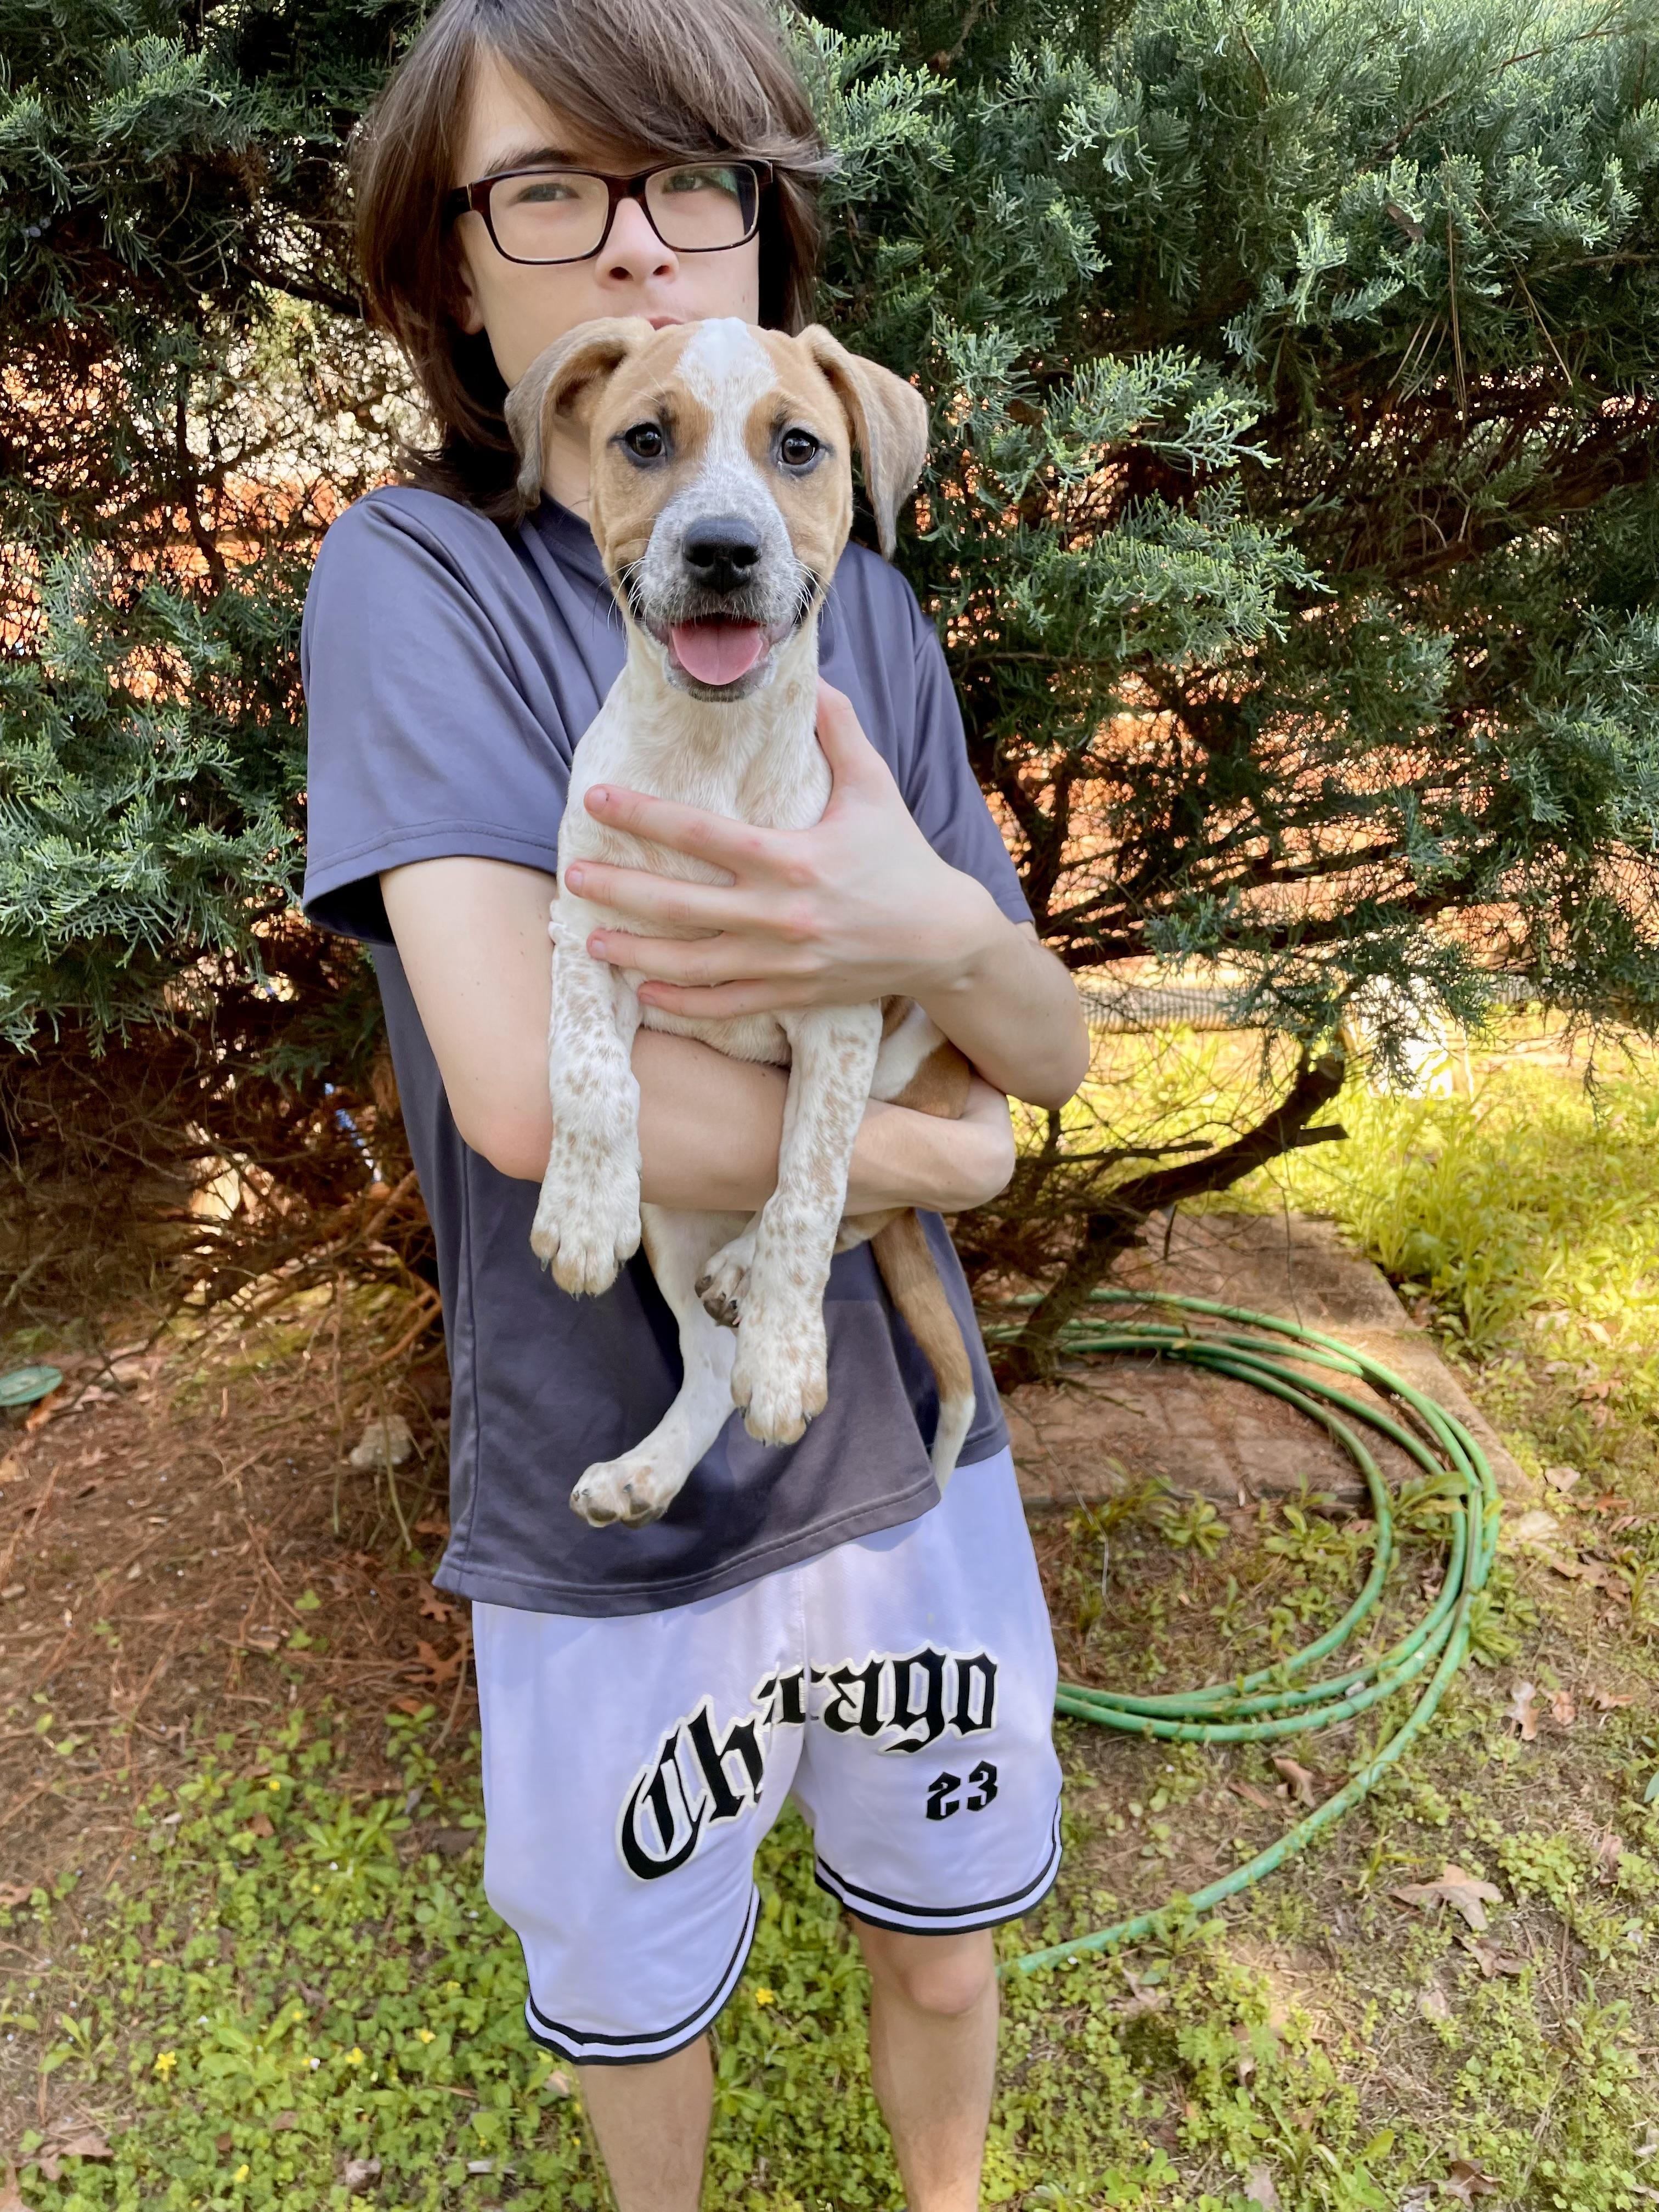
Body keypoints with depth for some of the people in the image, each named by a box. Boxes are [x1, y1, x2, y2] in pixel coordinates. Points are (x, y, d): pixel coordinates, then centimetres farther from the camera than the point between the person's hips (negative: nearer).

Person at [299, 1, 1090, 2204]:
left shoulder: (866, 610, 0)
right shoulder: (418, 576, -14)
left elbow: (1055, 1053, -5)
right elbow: (531, 1090, -27)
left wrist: (939, 932, -28)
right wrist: (926, 1148, -14)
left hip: (909, 1460, 4)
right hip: (609, 1516, -3)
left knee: (939, 1941, 26)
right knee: (637, 2004, 24)